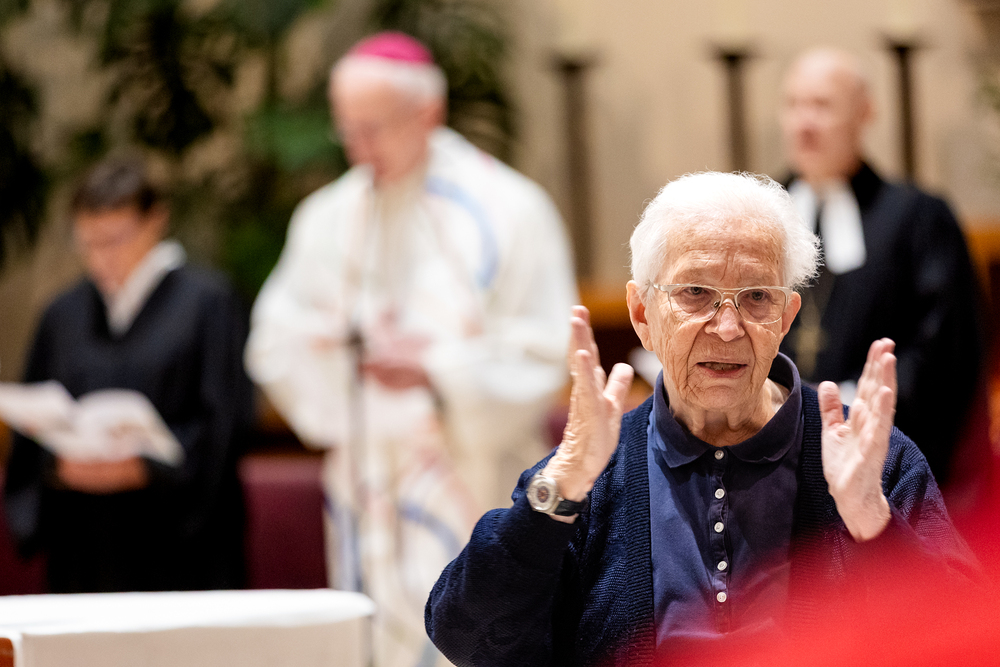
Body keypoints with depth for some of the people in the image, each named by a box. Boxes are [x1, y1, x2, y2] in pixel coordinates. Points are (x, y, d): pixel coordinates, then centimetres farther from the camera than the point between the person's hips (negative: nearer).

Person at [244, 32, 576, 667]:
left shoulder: (505, 210, -3)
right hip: (368, 487, 4)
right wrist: (346, 346, -12)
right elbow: (276, 347, 9)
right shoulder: (329, 219, 10)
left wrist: (436, 370, -20)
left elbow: (540, 355, -6)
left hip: (470, 473, -4)